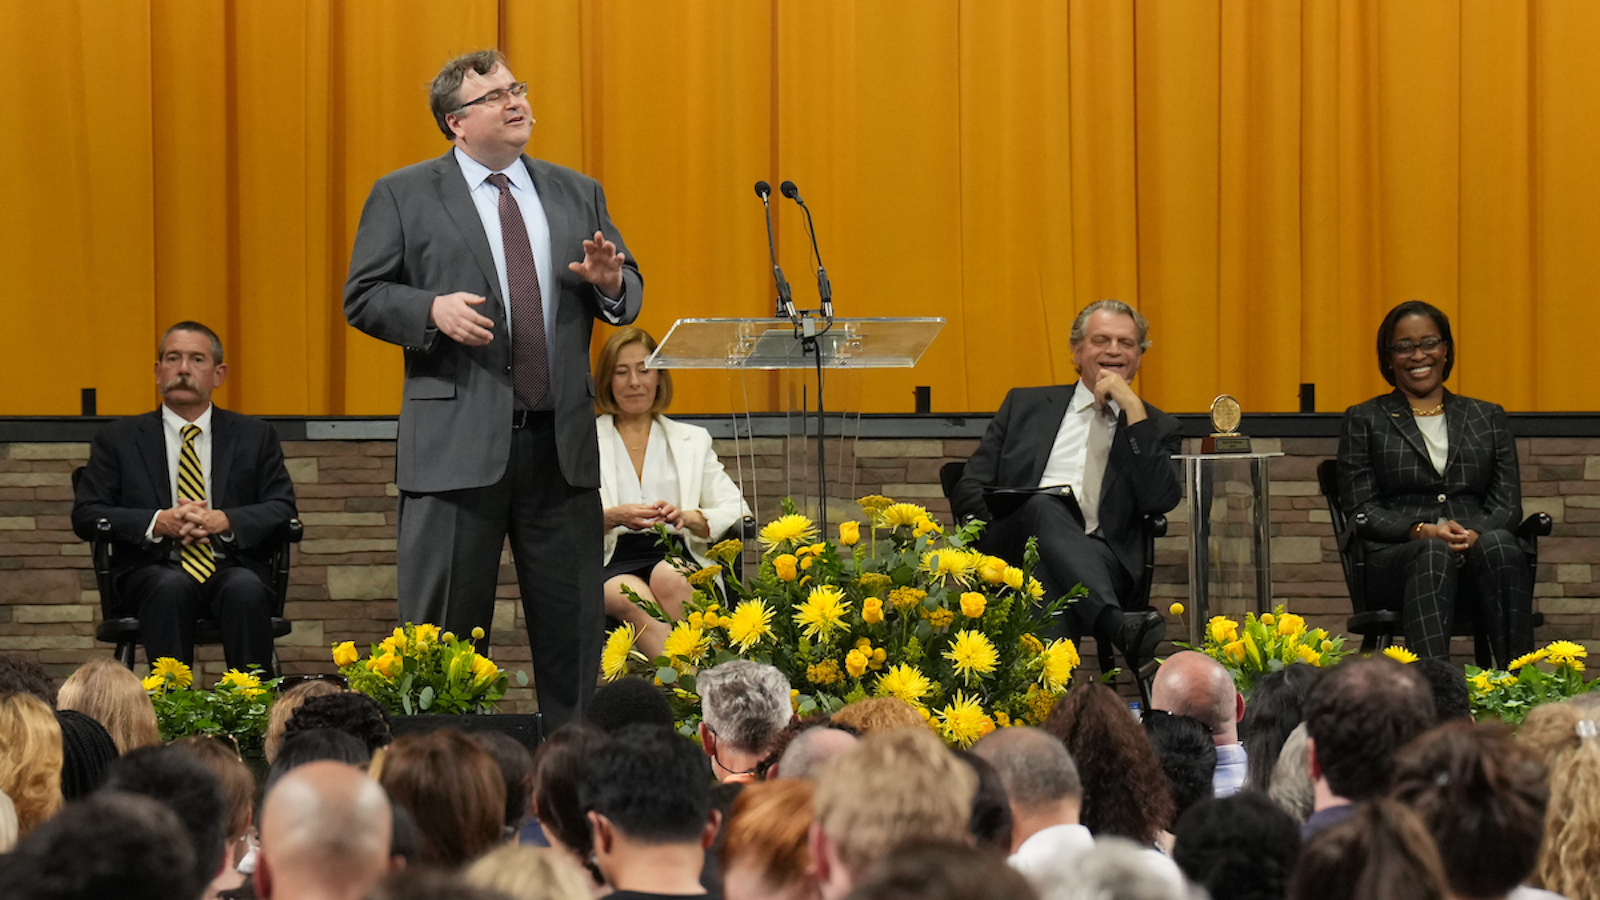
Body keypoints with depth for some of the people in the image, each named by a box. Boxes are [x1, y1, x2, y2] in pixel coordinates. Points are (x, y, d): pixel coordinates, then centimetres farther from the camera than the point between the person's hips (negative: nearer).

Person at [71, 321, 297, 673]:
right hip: (153, 569, -1)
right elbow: (86, 515, 5)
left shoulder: (254, 435, 17)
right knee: (172, 588, -36)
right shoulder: (118, 439, 14)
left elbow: (282, 509, 8)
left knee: (246, 589, -34)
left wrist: (225, 521, -12)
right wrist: (158, 523, -12)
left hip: (231, 568, 1)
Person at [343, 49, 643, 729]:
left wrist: (610, 283, -5)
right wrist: (433, 309, -16)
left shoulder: (578, 194, 16)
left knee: (574, 629, 5)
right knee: (445, 627, -1)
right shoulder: (403, 196, 4)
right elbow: (363, 297, 1)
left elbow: (626, 299, 18)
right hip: (457, 442, -3)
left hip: (561, 443, 4)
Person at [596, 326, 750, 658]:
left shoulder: (692, 441, 23)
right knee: (635, 599, -37)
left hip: (674, 558, 1)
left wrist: (687, 516, -10)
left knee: (668, 579, -37)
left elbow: (737, 512, 11)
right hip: (611, 563, -1)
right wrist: (613, 517, -16)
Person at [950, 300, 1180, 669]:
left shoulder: (1156, 428, 20)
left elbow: (1160, 500, 0)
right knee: (1044, 505, -36)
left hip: (1099, 560, -1)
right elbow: (968, 491, 18)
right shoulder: (1026, 406, 25)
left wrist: (1133, 410, -1)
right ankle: (1117, 625, -55)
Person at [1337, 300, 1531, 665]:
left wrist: (1476, 535, -10)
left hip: (1478, 551, 2)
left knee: (1500, 546, -35)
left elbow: (1508, 504, 14)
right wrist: (1422, 531, -12)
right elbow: (1361, 510, 7)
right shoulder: (1365, 420, 17)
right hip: (1395, 558, -2)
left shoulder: (1488, 418, 24)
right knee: (1433, 554, -39)